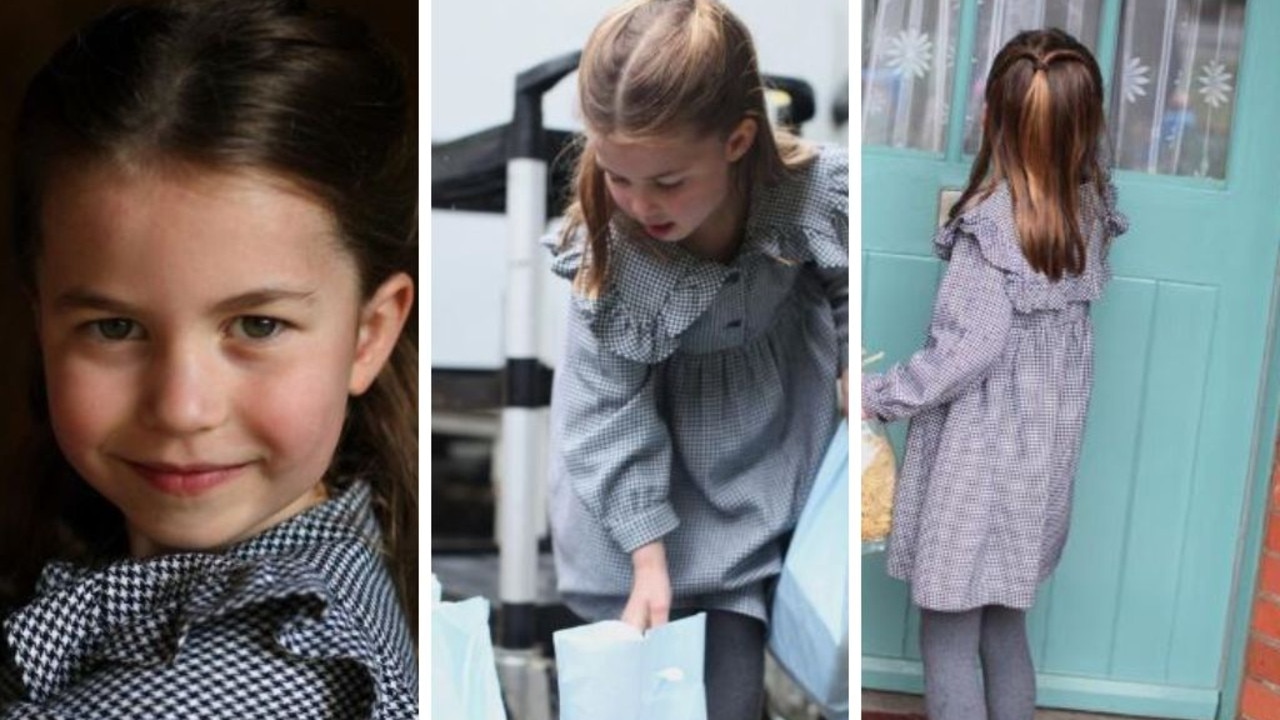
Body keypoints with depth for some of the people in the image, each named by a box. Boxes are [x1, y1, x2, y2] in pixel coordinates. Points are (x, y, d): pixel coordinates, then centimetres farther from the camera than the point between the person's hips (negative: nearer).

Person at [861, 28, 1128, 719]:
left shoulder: (990, 223, -20)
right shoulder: (1089, 207, 1)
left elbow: (967, 350, -23)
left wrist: (877, 394, -11)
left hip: (981, 463, -7)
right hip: (1042, 456, 8)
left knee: (947, 642, 7)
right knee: (1004, 631, 21)